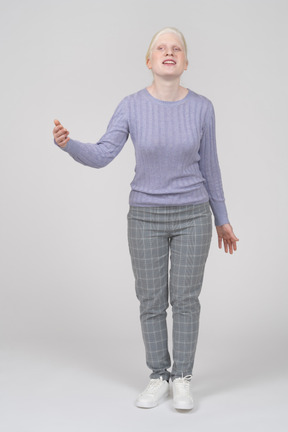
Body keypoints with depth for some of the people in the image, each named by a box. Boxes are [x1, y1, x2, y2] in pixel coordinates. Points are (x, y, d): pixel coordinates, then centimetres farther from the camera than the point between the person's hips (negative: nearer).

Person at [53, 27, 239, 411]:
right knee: (152, 302, 6)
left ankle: (183, 379, 16)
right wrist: (68, 144, -33)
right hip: (146, 216, 0)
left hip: (192, 215, 0)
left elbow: (209, 166, 4)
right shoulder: (131, 107, -6)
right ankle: (159, 377, 20)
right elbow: (101, 156, -12)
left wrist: (221, 219, 9)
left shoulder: (201, 107, -4)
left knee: (185, 299, 2)